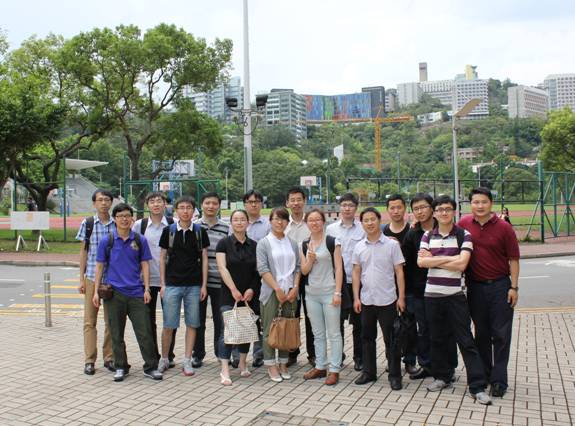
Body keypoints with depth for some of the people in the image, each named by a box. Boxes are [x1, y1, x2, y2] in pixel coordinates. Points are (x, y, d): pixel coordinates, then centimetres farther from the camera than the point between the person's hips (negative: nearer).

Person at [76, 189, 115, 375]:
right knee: (90, 320, 4)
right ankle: (89, 360, 12)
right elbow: (83, 251, 6)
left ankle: (109, 358, 19)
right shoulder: (87, 223, 2)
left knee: (112, 320, 7)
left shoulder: (117, 225, 3)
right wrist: (81, 279, 2)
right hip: (91, 277, -1)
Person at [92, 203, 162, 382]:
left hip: (136, 293, 0)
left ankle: (151, 367, 11)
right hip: (114, 293, 0)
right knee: (116, 334, 9)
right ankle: (121, 367, 23)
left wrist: (146, 289, -1)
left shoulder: (140, 240, 4)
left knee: (144, 332, 0)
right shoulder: (107, 241, 2)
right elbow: (99, 266, 5)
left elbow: (144, 265, 6)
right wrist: (96, 291, 1)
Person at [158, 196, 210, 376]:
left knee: (192, 324, 5)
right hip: (172, 284, -1)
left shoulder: (200, 232, 3)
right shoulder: (168, 231, 2)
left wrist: (204, 285, 0)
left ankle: (187, 361, 15)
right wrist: (162, 284, 1)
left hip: (194, 285, 1)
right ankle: (164, 359, 20)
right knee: (169, 325, 3)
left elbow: (204, 259, 5)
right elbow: (162, 258, 6)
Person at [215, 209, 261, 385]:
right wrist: (234, 289, -16)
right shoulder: (224, 243, -1)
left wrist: (252, 289, -6)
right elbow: (222, 268, -9)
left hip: (249, 296, 3)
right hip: (229, 295, -3)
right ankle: (224, 371, -4)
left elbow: (257, 271, 8)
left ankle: (242, 364, 26)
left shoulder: (254, 245, 8)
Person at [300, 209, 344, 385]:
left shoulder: (332, 242, -6)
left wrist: (337, 292, -14)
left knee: (333, 333, 1)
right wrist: (310, 259, -14)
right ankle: (320, 367, 24)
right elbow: (304, 271, 7)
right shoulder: (304, 245, 8)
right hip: (311, 293, 5)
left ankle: (334, 370, 9)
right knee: (318, 333, 14)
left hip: (329, 292, -5)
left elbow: (338, 268, -8)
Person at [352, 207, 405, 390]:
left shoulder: (392, 244, -5)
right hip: (366, 301, 4)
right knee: (367, 337, 13)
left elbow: (399, 272, -3)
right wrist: (356, 297, 3)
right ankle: (369, 372, 26)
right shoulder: (359, 247, 4)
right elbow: (356, 273, 8)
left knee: (391, 339, 4)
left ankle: (394, 375, 16)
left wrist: (401, 297, -7)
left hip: (387, 300, -3)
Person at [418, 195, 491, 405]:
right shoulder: (428, 236, 7)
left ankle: (477, 386, 4)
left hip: (455, 295, -3)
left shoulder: (464, 235, -3)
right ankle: (441, 377, 28)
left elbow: (461, 264, -16)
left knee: (466, 341, -1)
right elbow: (421, 261, -8)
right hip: (432, 294, 3)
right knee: (437, 338, 13)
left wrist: (433, 259, -10)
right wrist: (450, 258, -13)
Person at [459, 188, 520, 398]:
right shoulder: (464, 223, -1)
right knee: (481, 333, 13)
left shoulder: (504, 227, -7)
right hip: (475, 286, 3)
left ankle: (498, 380, 10)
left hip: (500, 286, -3)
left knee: (501, 334, 1)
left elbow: (513, 259, -4)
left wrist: (514, 287, -8)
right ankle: (483, 374, 27)